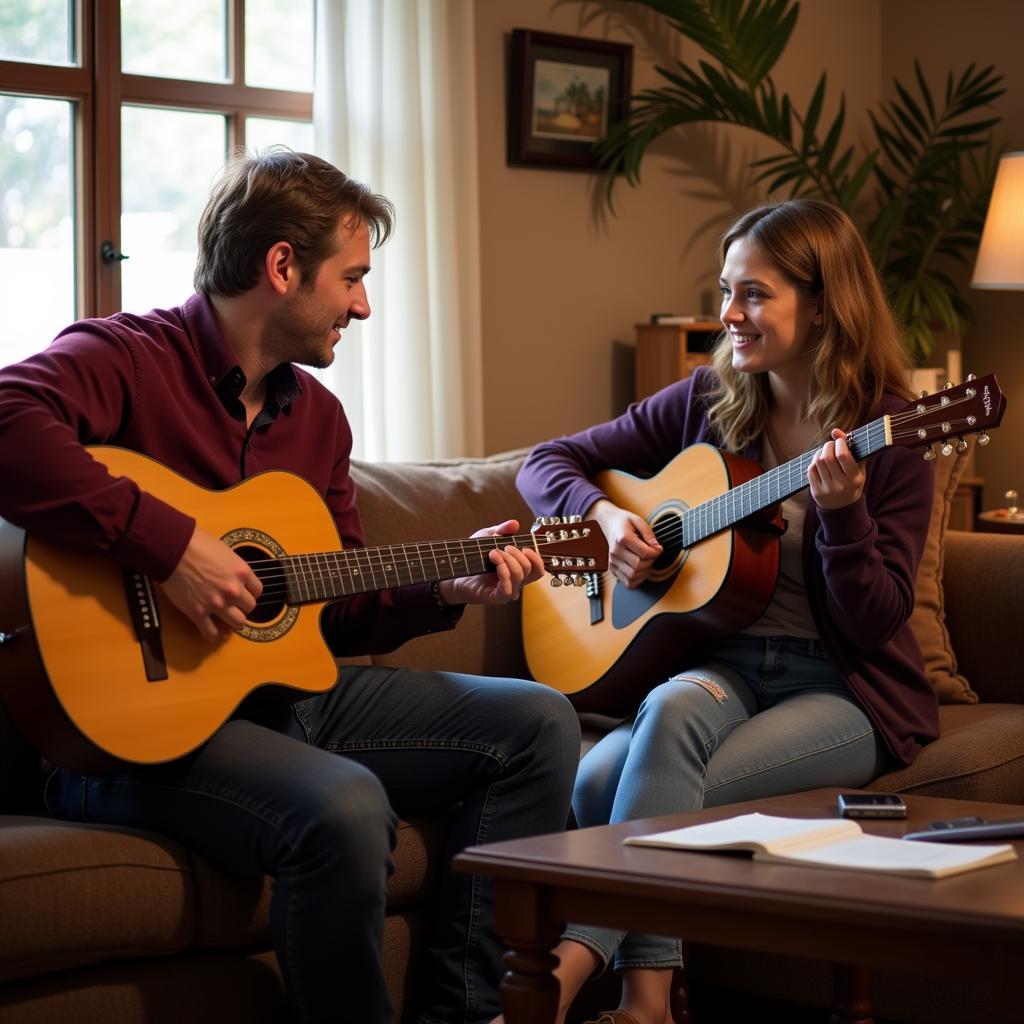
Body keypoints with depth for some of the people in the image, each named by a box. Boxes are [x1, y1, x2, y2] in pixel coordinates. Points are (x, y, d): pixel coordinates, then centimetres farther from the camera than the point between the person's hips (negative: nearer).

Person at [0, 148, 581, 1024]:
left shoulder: (316, 412, 16)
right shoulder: (128, 358, -10)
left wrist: (446, 590, 7)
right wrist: (168, 542, -33)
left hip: (292, 687, 9)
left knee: (537, 723, 3)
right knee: (344, 806, -36)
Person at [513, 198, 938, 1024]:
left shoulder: (889, 436, -6)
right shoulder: (708, 403, 7)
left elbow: (875, 623, -9)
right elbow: (546, 463, 12)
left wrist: (841, 512, -26)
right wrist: (605, 515, -8)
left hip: (845, 688, -4)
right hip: (722, 661, 4)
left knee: (647, 790, -30)